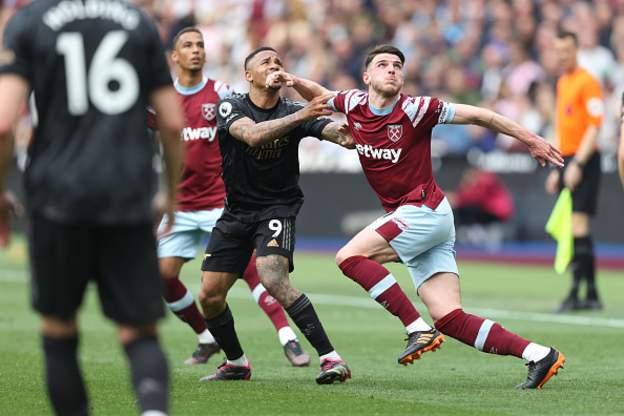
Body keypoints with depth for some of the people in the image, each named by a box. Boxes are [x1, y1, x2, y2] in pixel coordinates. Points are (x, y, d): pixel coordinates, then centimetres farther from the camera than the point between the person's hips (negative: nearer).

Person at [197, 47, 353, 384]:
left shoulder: (294, 111, -6)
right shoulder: (230, 108, -8)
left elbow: (331, 128, -23)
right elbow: (252, 134, -29)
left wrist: (346, 133, -47)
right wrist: (299, 117, -40)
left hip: (277, 208, -3)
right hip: (235, 211, 3)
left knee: (273, 280, -27)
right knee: (209, 296, 1)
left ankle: (331, 359, -26)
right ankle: (236, 363, 25)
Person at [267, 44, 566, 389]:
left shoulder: (414, 110, -11)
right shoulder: (354, 105, 6)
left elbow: (476, 115, -4)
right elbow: (320, 95, 26)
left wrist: (529, 139, 1)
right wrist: (293, 81, 6)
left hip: (424, 211, -6)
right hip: (407, 216, 6)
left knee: (350, 256, -17)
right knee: (449, 318, -4)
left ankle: (419, 330, -15)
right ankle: (538, 355, -3)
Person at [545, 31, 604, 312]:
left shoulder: (587, 82, -8)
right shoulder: (562, 83, 17)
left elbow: (594, 127, -15)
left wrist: (578, 164, -21)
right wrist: (557, 169, 21)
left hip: (584, 161, -9)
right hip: (567, 161, 9)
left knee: (579, 226, -14)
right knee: (572, 230, 7)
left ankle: (576, 293, -16)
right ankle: (592, 295, 11)